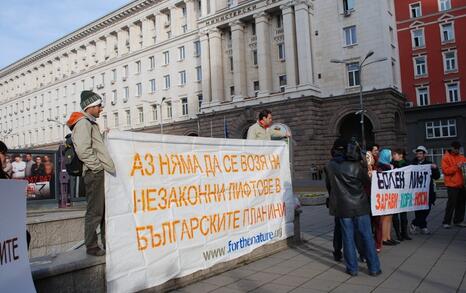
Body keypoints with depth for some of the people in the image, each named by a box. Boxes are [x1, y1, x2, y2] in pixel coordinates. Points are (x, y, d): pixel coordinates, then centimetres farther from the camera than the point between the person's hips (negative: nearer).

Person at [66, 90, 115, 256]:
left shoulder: (91, 123, 23)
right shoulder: (83, 122, -8)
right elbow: (83, 151, -19)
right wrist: (99, 168, -15)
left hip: (101, 173, 10)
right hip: (95, 173, -10)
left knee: (106, 210, 14)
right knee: (95, 211, -3)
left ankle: (107, 243, 23)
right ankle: (92, 247, 7)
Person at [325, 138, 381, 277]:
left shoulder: (329, 166, -4)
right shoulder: (356, 164, -6)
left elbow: (328, 185, 6)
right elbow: (366, 179, 5)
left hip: (342, 206, 0)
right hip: (360, 205, 0)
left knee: (348, 237, 8)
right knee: (366, 236, 8)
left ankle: (352, 268, 14)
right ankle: (374, 268, 14)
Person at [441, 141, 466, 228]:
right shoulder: (446, 158, -5)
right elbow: (445, 170, -12)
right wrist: (457, 167, -20)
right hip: (452, 184, -7)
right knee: (451, 203, -6)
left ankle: (458, 221, 22)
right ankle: (446, 222, 3)